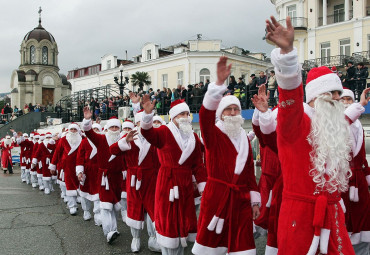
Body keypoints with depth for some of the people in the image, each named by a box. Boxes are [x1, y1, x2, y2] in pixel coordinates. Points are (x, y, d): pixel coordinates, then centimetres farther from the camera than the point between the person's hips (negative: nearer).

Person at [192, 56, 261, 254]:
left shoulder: (244, 138, 12)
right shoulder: (213, 134, -4)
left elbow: (250, 171, 12)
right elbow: (205, 113, -25)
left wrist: (254, 200, 9)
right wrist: (219, 82, -35)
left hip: (240, 199, 4)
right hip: (216, 196, -4)